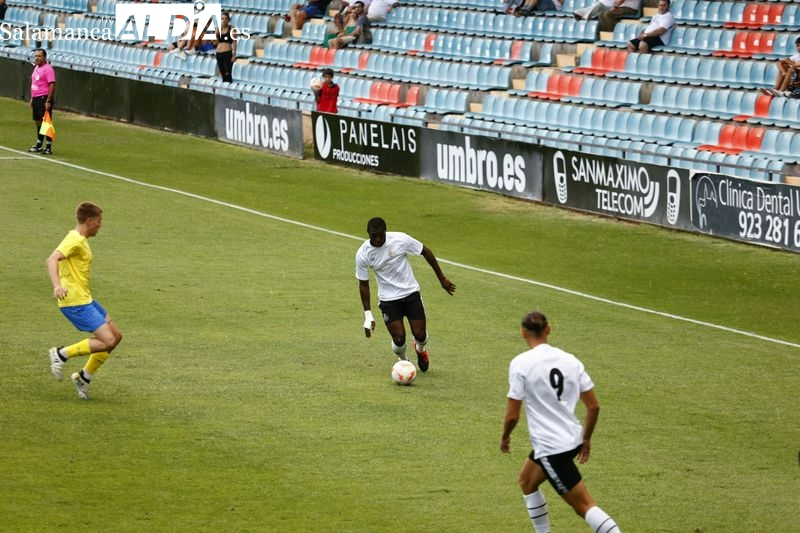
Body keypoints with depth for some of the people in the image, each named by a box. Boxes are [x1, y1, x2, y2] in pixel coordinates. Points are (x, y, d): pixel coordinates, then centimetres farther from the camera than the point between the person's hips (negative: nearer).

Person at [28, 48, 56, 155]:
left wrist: (48, 101, -22)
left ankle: (49, 147, -5)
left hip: (44, 98, -9)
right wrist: (32, 98, 22)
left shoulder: (48, 69, -12)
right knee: (38, 122, 13)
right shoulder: (36, 68, 16)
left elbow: (52, 85, -17)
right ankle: (38, 145, 22)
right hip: (36, 99, 9)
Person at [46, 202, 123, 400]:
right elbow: (52, 259, -30)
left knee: (115, 336, 12)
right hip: (75, 302, -10)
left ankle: (85, 377, 17)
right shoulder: (75, 241, -16)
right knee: (108, 341, -17)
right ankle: (62, 354, -7)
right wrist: (57, 285, -45)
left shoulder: (80, 240, 15)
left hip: (85, 300, 10)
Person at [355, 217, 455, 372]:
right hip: (388, 300, 0)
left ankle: (420, 349, 37)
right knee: (399, 340, -11)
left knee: (420, 335, -3)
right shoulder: (362, 254, -13)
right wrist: (368, 315, -3)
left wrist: (442, 279, 4)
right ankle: (403, 361, 26)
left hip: (411, 293, 0)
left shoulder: (400, 240, -16)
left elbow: (426, 252, -2)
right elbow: (363, 284, -1)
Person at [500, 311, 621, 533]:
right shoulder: (570, 360, 3)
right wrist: (586, 439, 19)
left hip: (550, 447, -7)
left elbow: (512, 415, -12)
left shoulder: (520, 364, -13)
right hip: (572, 438, 7)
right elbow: (593, 406, 4)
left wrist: (505, 437, 8)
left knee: (584, 506, -5)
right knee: (526, 482, 28)